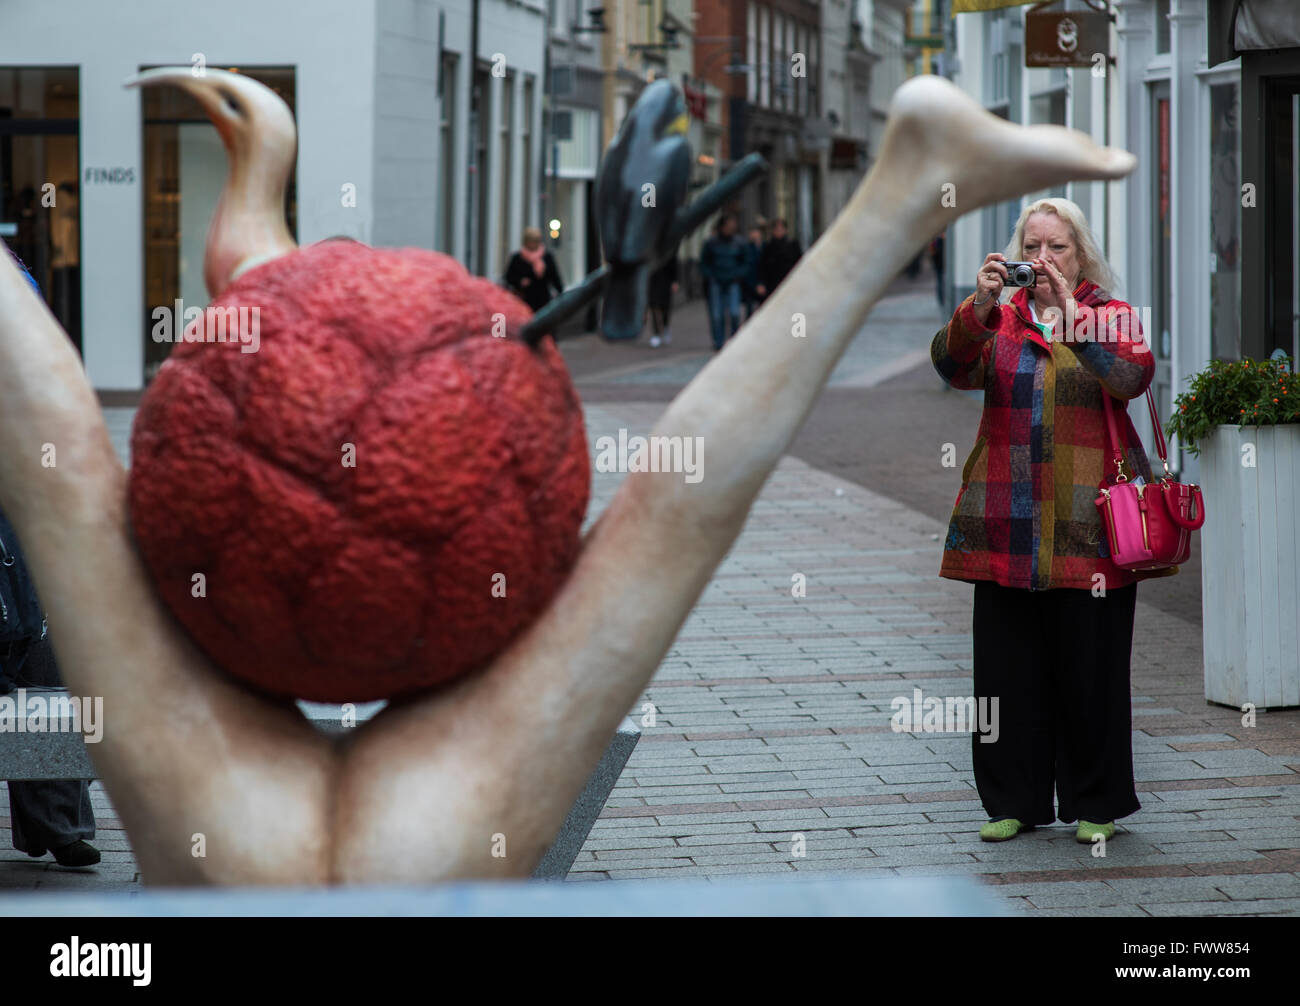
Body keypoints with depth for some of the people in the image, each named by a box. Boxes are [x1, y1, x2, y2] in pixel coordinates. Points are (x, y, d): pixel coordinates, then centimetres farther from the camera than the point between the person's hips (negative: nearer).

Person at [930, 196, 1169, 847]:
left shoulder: (1111, 317, 7)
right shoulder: (997, 320, 12)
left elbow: (1132, 376, -14)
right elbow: (953, 367, -7)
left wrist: (1072, 315, -24)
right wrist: (980, 305, -23)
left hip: (1089, 525, -2)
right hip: (1007, 524, 2)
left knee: (1091, 665, 0)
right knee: (1008, 665, 3)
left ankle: (1096, 804, 12)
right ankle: (1015, 801, 14)